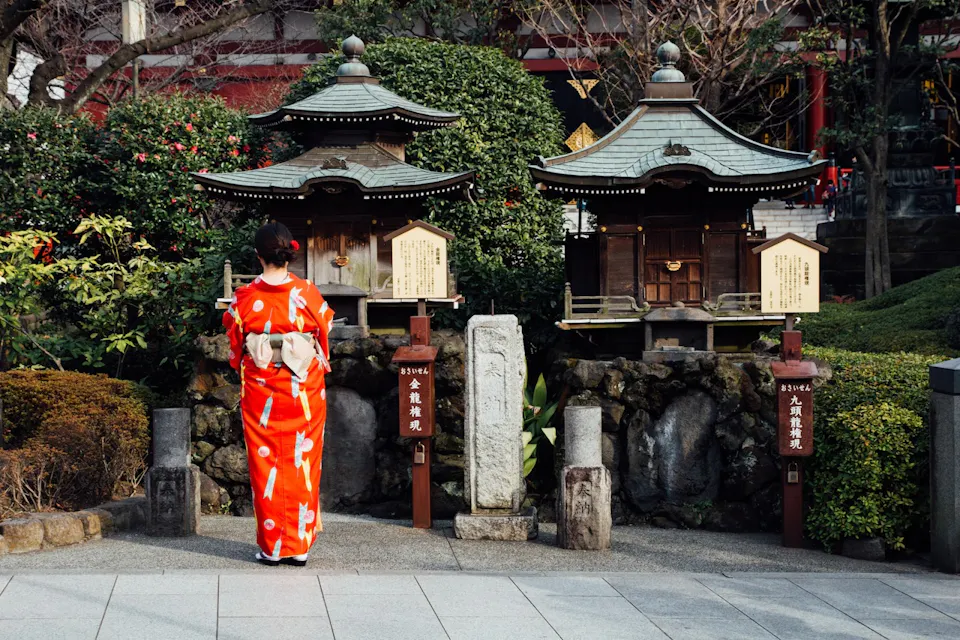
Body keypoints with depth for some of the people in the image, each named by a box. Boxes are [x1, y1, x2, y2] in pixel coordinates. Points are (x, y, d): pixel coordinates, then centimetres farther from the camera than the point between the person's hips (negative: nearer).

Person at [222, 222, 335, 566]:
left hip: (260, 389, 0)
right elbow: (324, 337, 3)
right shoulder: (309, 294, -7)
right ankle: (299, 545, 10)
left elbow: (234, 344, 5)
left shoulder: (244, 297, -7)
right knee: (301, 463, 7)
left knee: (265, 464, 7)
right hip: (303, 390, 0)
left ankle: (271, 546, 9)